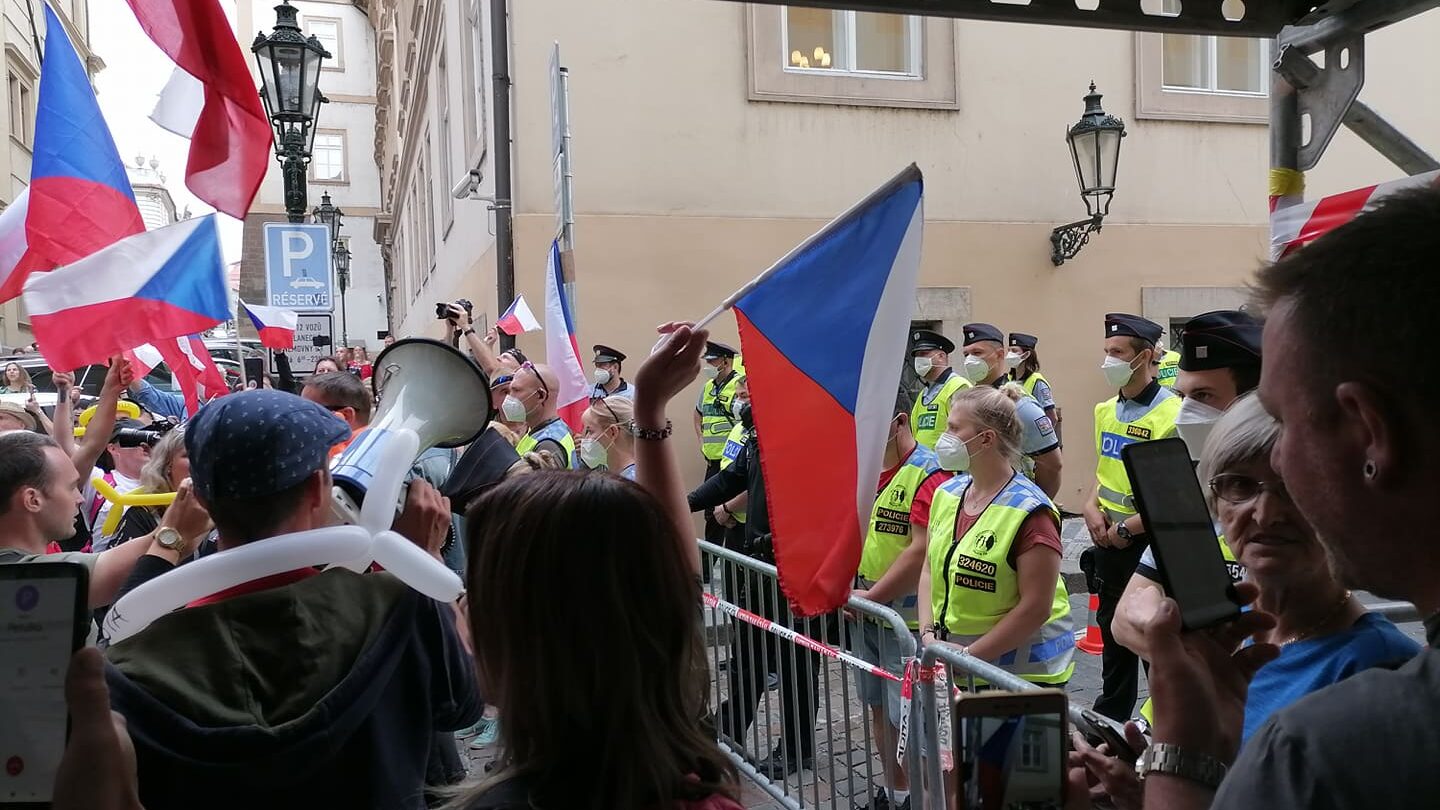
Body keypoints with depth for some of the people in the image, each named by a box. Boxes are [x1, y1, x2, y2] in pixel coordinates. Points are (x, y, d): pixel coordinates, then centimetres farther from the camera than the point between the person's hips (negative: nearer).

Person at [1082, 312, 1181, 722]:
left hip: (1150, 540, -8)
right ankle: (1110, 715, 36)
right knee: (1111, 629, 20)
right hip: (1109, 539, 8)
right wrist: (1091, 507, 2)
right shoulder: (1107, 410, 8)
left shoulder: (1172, 415, -17)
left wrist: (1125, 528, -17)